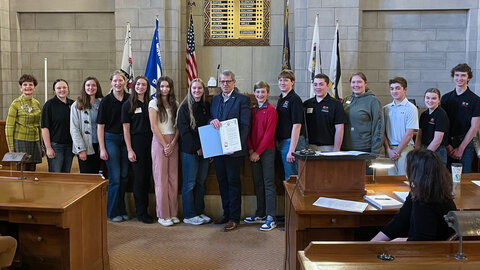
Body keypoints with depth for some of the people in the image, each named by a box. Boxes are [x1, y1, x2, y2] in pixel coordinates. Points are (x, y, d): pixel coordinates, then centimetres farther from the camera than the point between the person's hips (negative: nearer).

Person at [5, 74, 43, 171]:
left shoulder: (36, 103, 10)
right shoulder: (16, 104, -5)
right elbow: (9, 127, -5)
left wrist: (42, 145, 15)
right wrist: (11, 148, -9)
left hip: (35, 141, 5)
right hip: (21, 141, -5)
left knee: (32, 171, 7)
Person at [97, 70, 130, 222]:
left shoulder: (130, 99, 5)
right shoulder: (106, 101, -3)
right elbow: (100, 126, -3)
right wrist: (102, 148, -9)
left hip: (126, 140, 3)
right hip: (111, 139, -3)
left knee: (124, 176, 9)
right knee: (115, 177, -4)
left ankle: (122, 210, 21)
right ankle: (113, 212, 9)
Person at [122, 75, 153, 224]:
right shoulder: (128, 105, 0)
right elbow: (126, 129, -3)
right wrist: (129, 150, -9)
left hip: (149, 143, 4)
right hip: (136, 143, -4)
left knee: (147, 177, 8)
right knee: (139, 177, -2)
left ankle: (145, 209, 18)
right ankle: (140, 212, 8)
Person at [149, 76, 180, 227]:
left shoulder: (174, 104, 13)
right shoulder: (154, 103, 0)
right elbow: (154, 127, -6)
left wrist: (173, 143, -6)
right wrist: (165, 144, -10)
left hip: (173, 142, 4)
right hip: (159, 141, -4)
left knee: (173, 178, 4)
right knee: (161, 178, -2)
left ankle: (173, 213, 12)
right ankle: (163, 215, 4)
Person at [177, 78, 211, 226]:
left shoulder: (207, 106, 10)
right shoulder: (184, 107, -3)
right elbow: (183, 130, -8)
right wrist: (196, 147, -12)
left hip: (205, 150, 5)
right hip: (190, 151, -5)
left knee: (201, 182, 10)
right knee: (189, 183, 0)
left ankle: (199, 212, 20)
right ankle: (189, 215, 9)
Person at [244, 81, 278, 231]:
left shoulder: (271, 110, -5)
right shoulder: (252, 110, 13)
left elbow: (269, 134, -11)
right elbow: (249, 131, 10)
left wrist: (258, 152, -12)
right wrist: (251, 150, -2)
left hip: (267, 151, -6)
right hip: (254, 152, 6)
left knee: (269, 183, -5)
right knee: (258, 183, 11)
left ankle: (271, 218, -2)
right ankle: (260, 214, 20)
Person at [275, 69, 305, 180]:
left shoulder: (295, 99, -12)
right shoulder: (281, 99, 15)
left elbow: (297, 126, -18)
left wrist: (291, 150, -22)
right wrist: (278, 143, 13)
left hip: (292, 142, -9)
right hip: (281, 141, 9)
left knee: (290, 178, -4)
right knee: (284, 176, 14)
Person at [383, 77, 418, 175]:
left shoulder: (411, 108, -2)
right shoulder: (386, 108, 11)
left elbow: (409, 134, -6)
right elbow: (383, 132, 8)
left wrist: (397, 151, -8)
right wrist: (388, 150, -4)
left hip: (405, 148, -4)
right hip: (389, 150, 4)